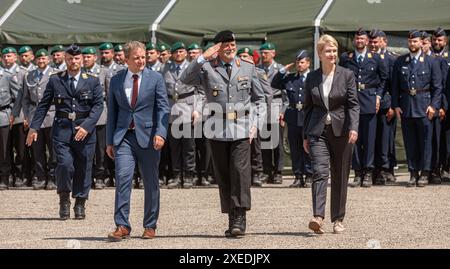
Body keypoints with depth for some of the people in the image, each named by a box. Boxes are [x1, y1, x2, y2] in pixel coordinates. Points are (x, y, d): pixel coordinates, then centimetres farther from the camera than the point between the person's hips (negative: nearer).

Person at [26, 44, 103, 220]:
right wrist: (34, 127, 5)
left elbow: (98, 105, 0)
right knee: (65, 164, -15)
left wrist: (86, 126, -13)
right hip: (62, 130, -1)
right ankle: (64, 198, 6)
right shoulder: (55, 80, 8)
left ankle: (80, 203, 17)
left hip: (85, 131, 1)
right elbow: (43, 105, 10)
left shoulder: (92, 82, 6)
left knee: (83, 167, 3)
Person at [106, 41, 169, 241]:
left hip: (148, 136, -1)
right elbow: (112, 112, 12)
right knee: (122, 178, -13)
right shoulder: (116, 80, 8)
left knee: (151, 183, 6)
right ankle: (122, 226, -13)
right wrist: (109, 141, 8)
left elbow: (163, 107, -3)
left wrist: (160, 133, -18)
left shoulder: (155, 78, 2)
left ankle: (150, 226, 17)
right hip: (124, 137, 1)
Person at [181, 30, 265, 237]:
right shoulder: (207, 69, 5)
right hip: (218, 129, 1)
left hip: (242, 128, -1)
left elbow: (259, 98, 16)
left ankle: (240, 217, -14)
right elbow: (185, 79, -11)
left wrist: (255, 123, 4)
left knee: (240, 169, -15)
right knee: (223, 175, 3)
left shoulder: (248, 68, 10)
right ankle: (232, 219, 10)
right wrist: (203, 57, -15)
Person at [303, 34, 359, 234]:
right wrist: (305, 135, 12)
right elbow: (308, 107, 13)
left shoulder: (347, 75, 1)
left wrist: (353, 127, -18)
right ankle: (318, 217, -27)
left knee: (340, 177, 7)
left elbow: (353, 104, -3)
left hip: (341, 131, 0)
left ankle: (338, 219, 17)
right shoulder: (312, 78, 7)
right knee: (319, 172, -16)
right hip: (318, 131, 0)